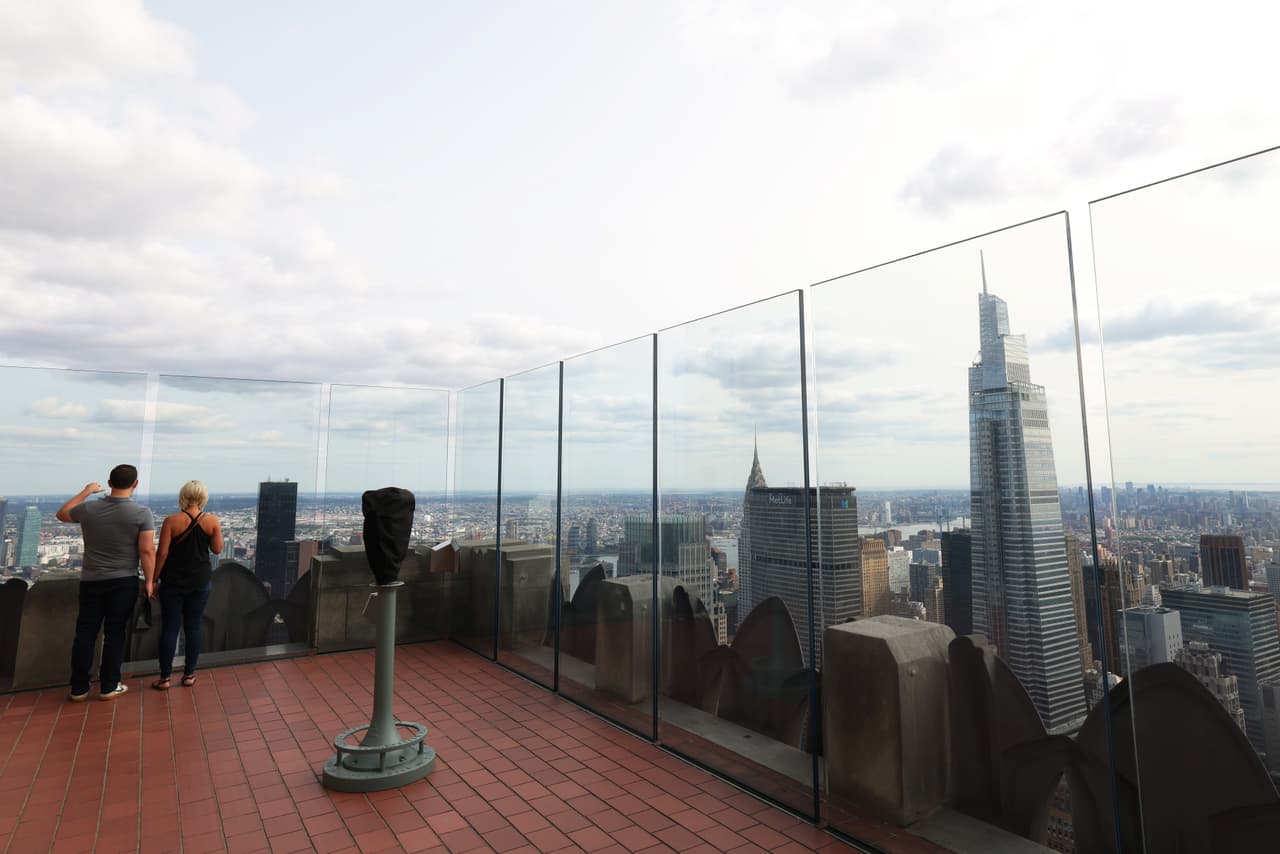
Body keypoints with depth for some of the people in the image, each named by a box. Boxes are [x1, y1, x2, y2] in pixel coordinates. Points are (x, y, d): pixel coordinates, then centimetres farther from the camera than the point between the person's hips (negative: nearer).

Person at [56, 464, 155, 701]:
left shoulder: (88, 510, -4)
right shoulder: (142, 513, -14)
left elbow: (61, 514, 19)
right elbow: (147, 551, -15)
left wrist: (84, 492, 26)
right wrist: (149, 581, -5)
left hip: (90, 581, 3)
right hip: (124, 581, -3)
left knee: (85, 633, 11)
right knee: (114, 633, 5)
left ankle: (79, 688, 17)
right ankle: (109, 687, 12)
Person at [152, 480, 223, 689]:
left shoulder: (172, 521, -10)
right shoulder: (212, 520, -6)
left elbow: (162, 553, -10)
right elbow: (217, 549, 2)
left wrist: (154, 579, 0)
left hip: (173, 582, -1)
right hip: (201, 582, 2)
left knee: (169, 628, 6)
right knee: (193, 627, 9)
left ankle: (165, 677, 12)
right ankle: (189, 674, 16)